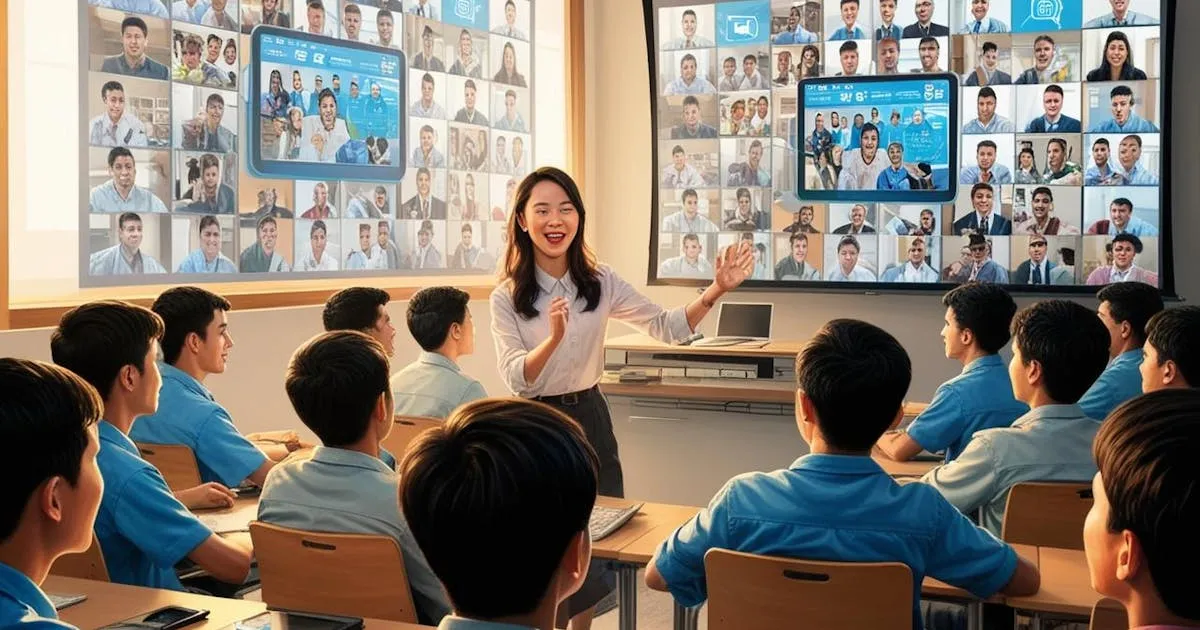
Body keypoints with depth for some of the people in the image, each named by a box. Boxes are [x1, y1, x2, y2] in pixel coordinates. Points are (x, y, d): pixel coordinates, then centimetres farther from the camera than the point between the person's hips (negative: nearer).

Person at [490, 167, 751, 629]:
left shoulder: (601, 283, 0)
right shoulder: (506, 297, -8)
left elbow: (667, 328, -3)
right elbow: (516, 380, -17)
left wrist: (716, 289, -18)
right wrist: (554, 338, -36)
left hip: (589, 418, 3)